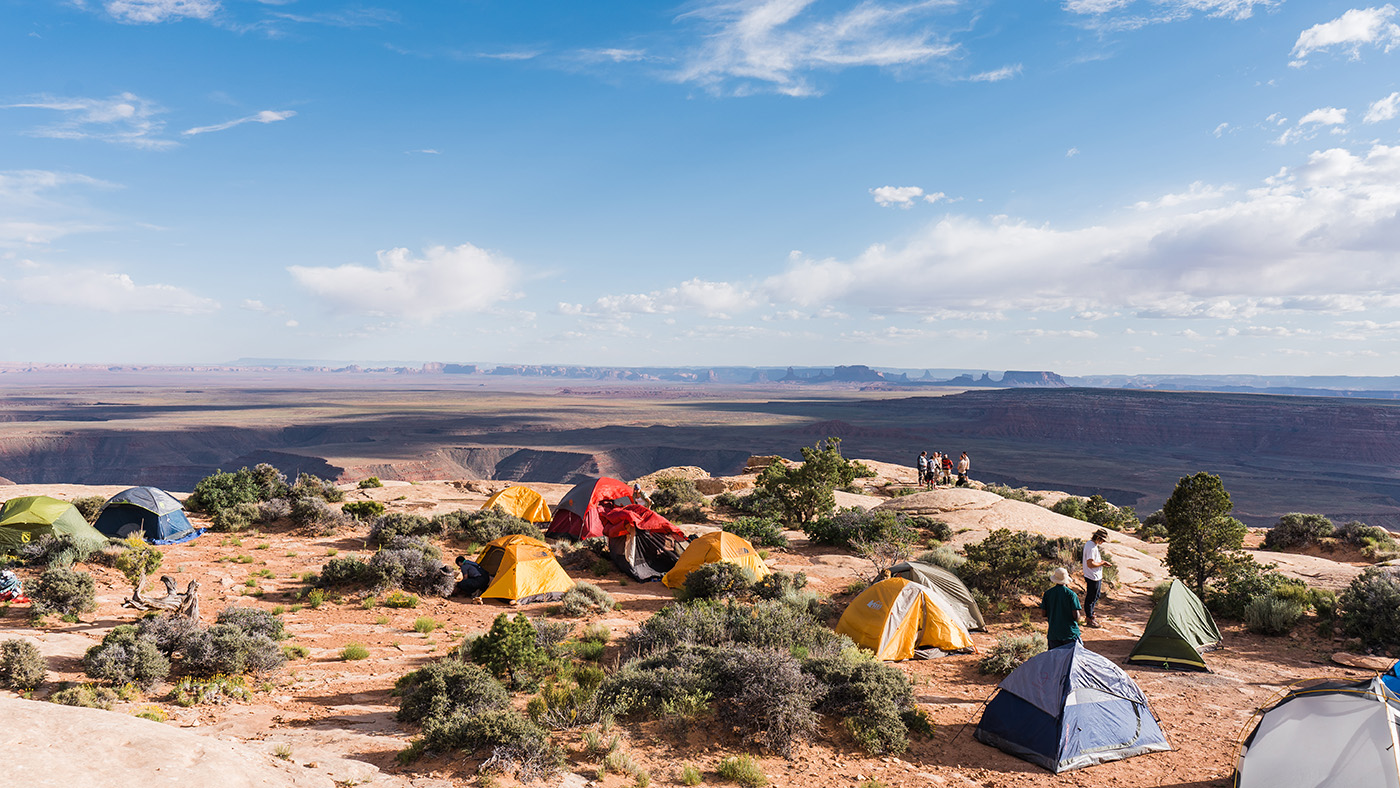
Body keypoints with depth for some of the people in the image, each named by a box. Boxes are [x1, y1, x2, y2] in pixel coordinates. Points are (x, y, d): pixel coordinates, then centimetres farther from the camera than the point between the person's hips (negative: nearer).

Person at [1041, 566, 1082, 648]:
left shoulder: (1047, 593, -2)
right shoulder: (1071, 594, -11)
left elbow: (1044, 614, 2)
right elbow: (1076, 616, -11)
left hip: (1053, 633, 3)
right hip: (1070, 632, -3)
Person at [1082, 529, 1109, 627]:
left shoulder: (1092, 544, 10)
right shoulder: (1091, 547, -24)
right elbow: (1090, 564, -28)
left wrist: (1101, 562, 8)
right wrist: (1102, 563, -16)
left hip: (1097, 577, 11)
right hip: (1092, 577, -11)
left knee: (1095, 597, 22)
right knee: (1091, 598, 1)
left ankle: (1090, 615, 35)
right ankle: (1089, 619, 12)